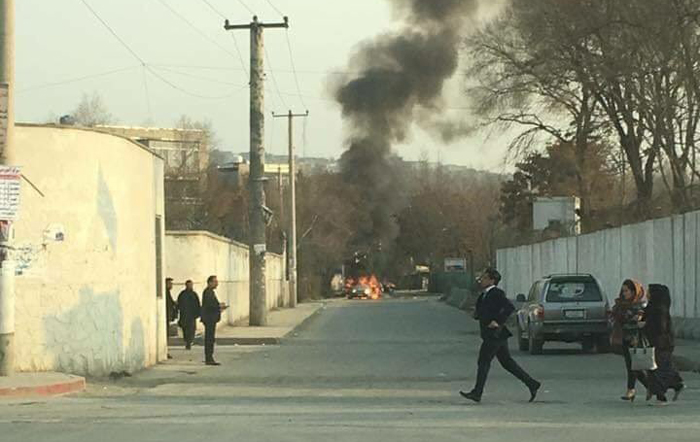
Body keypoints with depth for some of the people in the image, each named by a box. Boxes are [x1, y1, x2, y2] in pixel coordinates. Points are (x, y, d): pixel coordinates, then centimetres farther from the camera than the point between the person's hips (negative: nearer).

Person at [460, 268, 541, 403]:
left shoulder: (496, 294, -14)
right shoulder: (485, 294, 16)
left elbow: (510, 307, -25)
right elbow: (483, 312, 27)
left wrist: (498, 322, -25)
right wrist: (477, 314, 5)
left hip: (495, 334, -10)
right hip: (490, 335, 10)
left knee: (484, 361, -7)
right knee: (507, 362, 12)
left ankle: (477, 393, -3)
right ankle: (531, 384, 15)